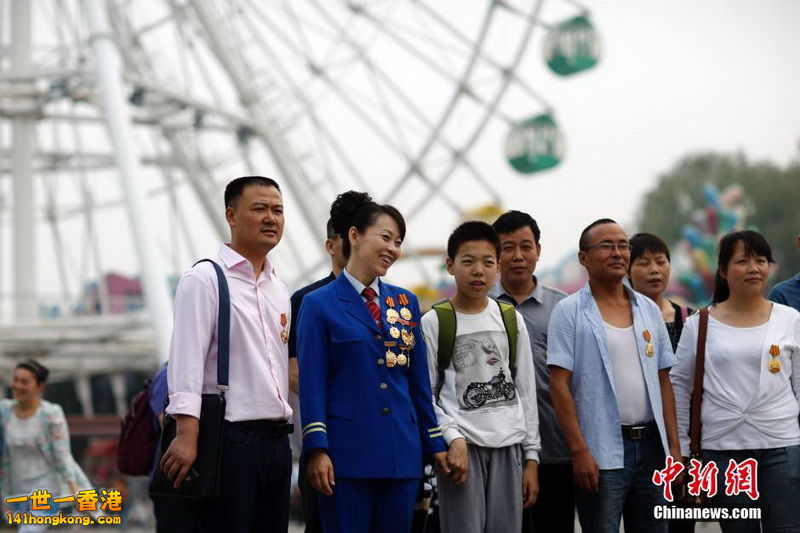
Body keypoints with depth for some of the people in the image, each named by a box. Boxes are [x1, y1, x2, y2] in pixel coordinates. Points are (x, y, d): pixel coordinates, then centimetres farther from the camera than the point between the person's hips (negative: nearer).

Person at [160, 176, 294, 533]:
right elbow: (187, 361, -14)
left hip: (276, 440, 7)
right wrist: (186, 436, -23)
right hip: (231, 439, -7)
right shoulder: (205, 279, -5)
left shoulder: (279, 289, 18)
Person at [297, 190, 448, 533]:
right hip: (347, 451, -4)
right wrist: (317, 449, -14)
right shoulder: (320, 304, 0)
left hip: (403, 452, 5)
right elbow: (312, 383, -6)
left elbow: (419, 380, 14)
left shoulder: (406, 303, 13)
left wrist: (435, 443, 11)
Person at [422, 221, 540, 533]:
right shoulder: (433, 323, -1)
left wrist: (531, 456, 8)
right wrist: (453, 439, -15)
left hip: (508, 447, 4)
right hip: (461, 446, -3)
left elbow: (526, 391, 12)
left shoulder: (512, 320, 10)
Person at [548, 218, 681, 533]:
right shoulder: (569, 312, -3)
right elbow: (560, 386, -9)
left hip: (651, 445, 5)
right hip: (601, 451, -5)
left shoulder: (649, 309, 11)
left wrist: (674, 446, 6)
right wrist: (579, 451, -16)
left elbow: (663, 382, 13)